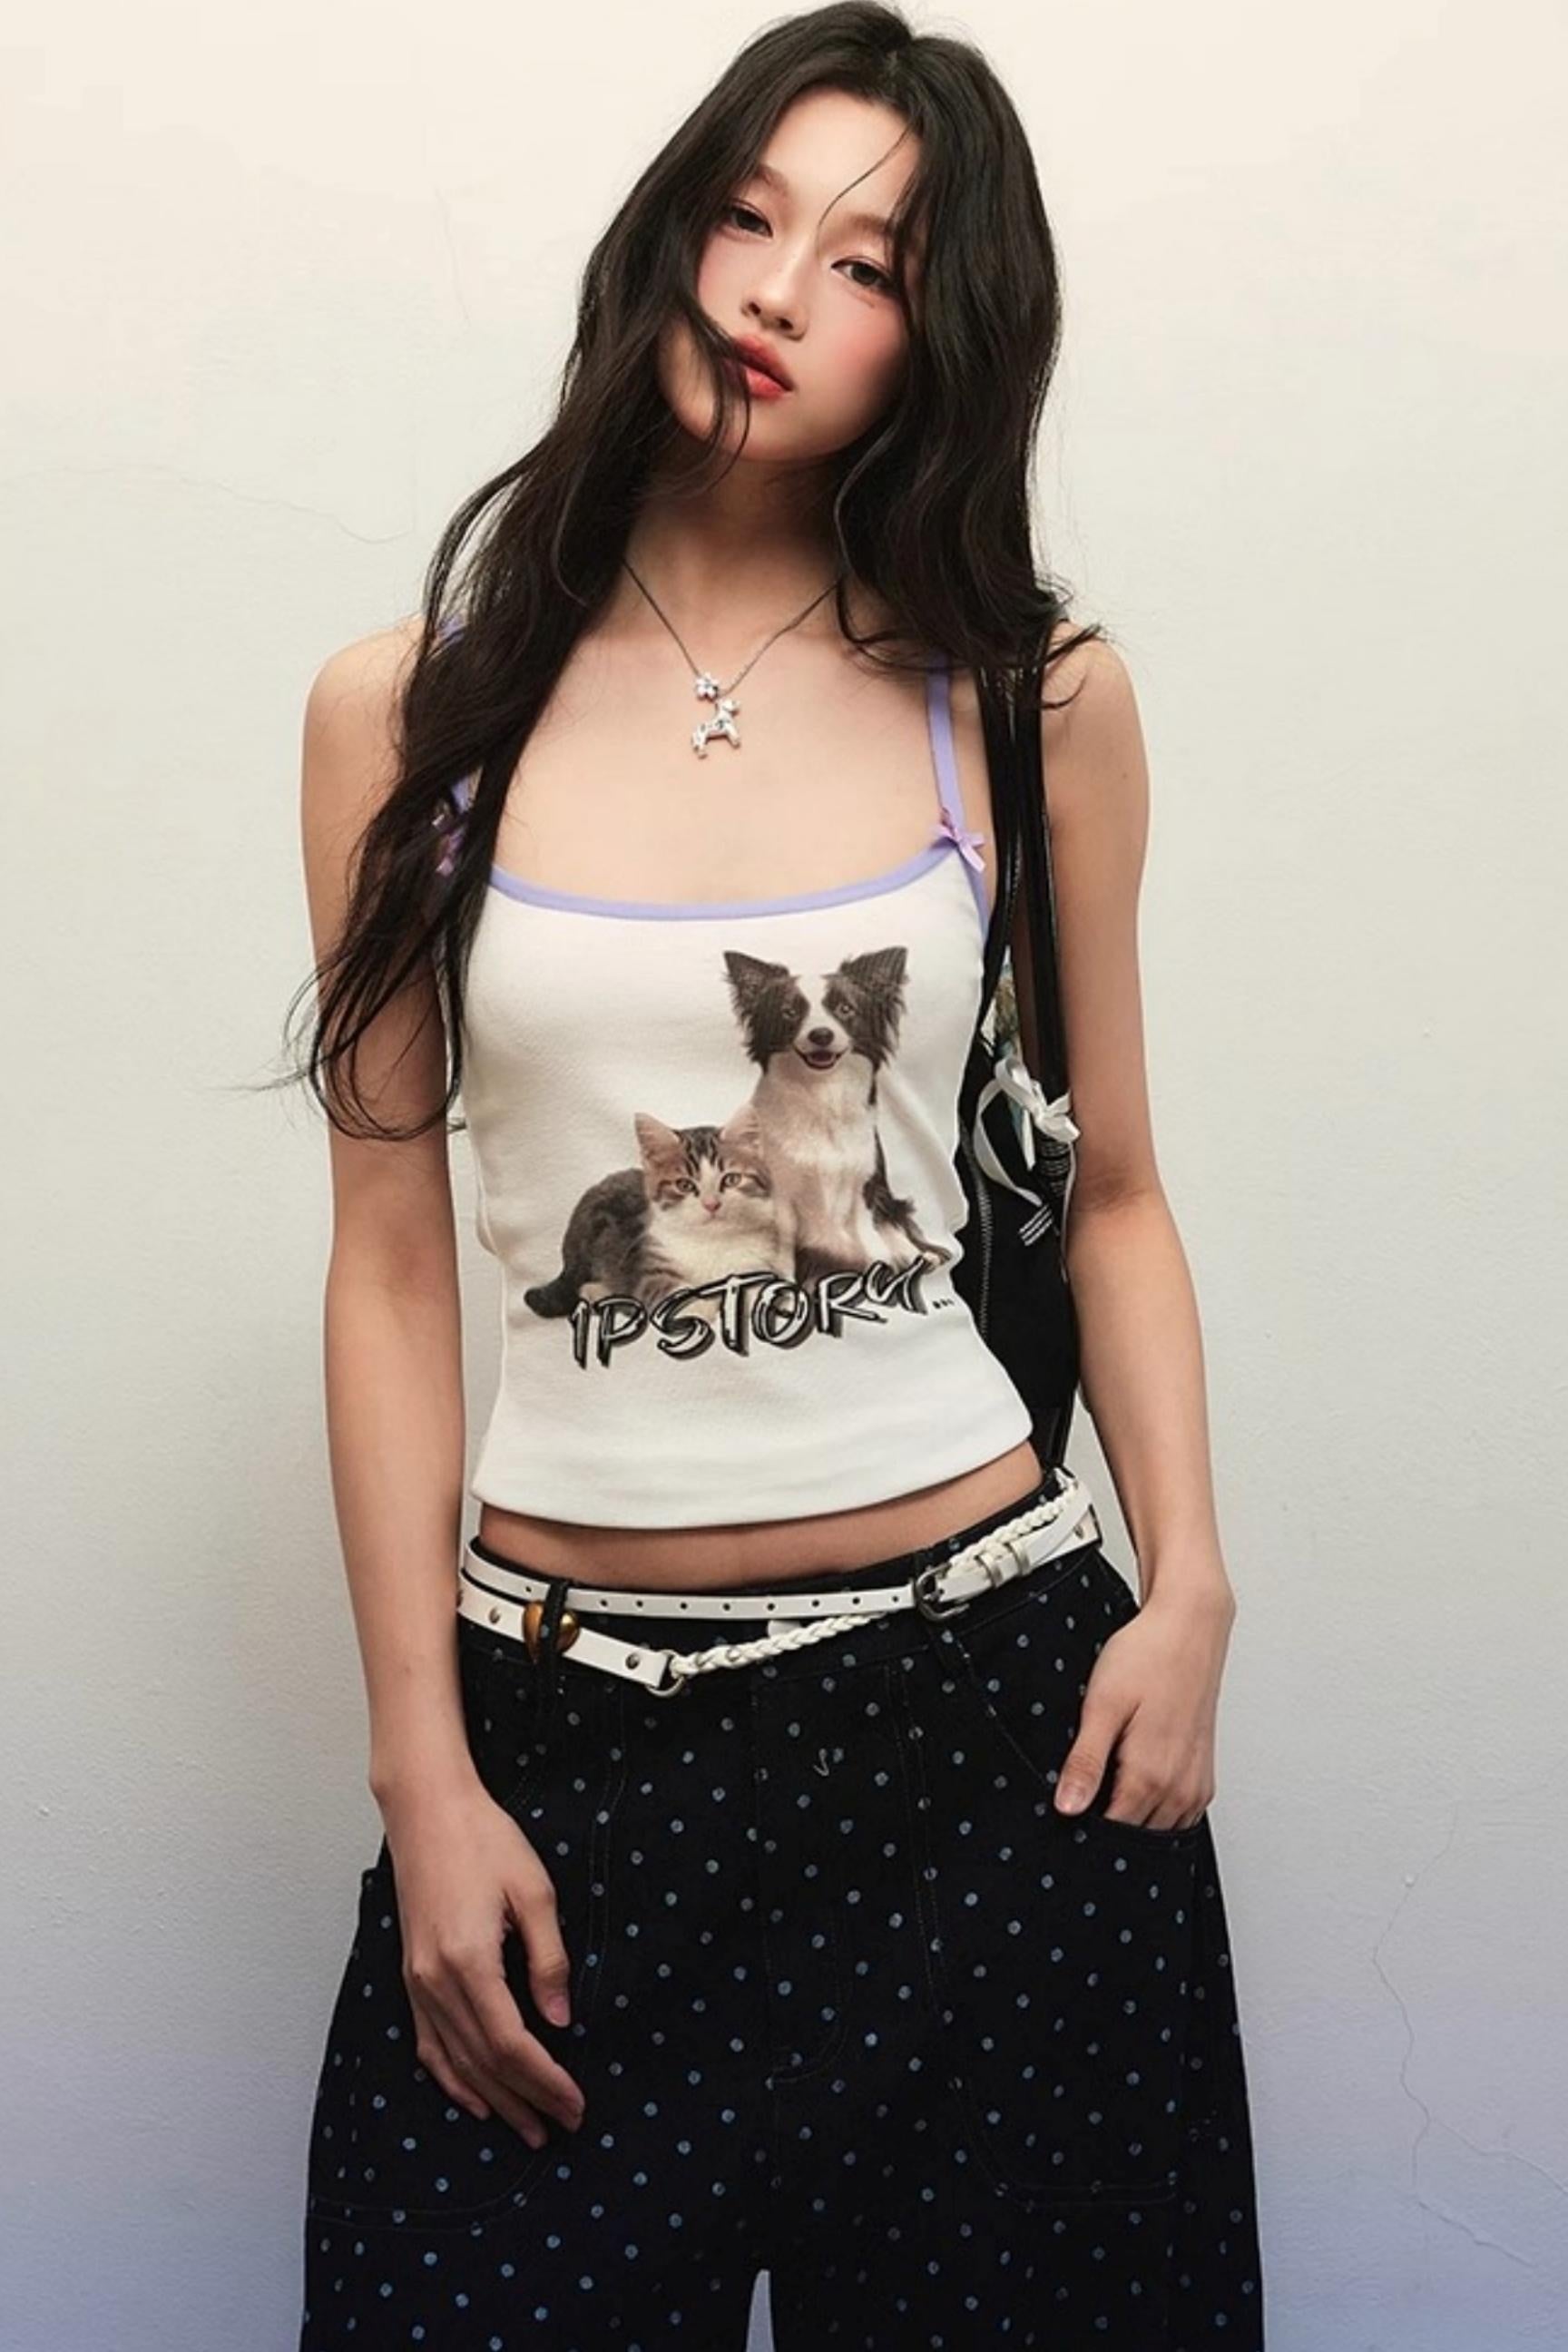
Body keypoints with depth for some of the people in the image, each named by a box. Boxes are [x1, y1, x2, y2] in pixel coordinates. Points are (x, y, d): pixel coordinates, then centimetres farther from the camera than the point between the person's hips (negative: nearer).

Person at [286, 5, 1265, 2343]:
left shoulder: (1030, 699, 1)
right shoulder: (412, 708, 0)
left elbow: (1112, 1187, 8)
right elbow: (392, 1261, 0)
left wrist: (1188, 1584, -6)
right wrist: (424, 1774, -2)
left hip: (987, 1693, 1)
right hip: (567, 1709, 0)